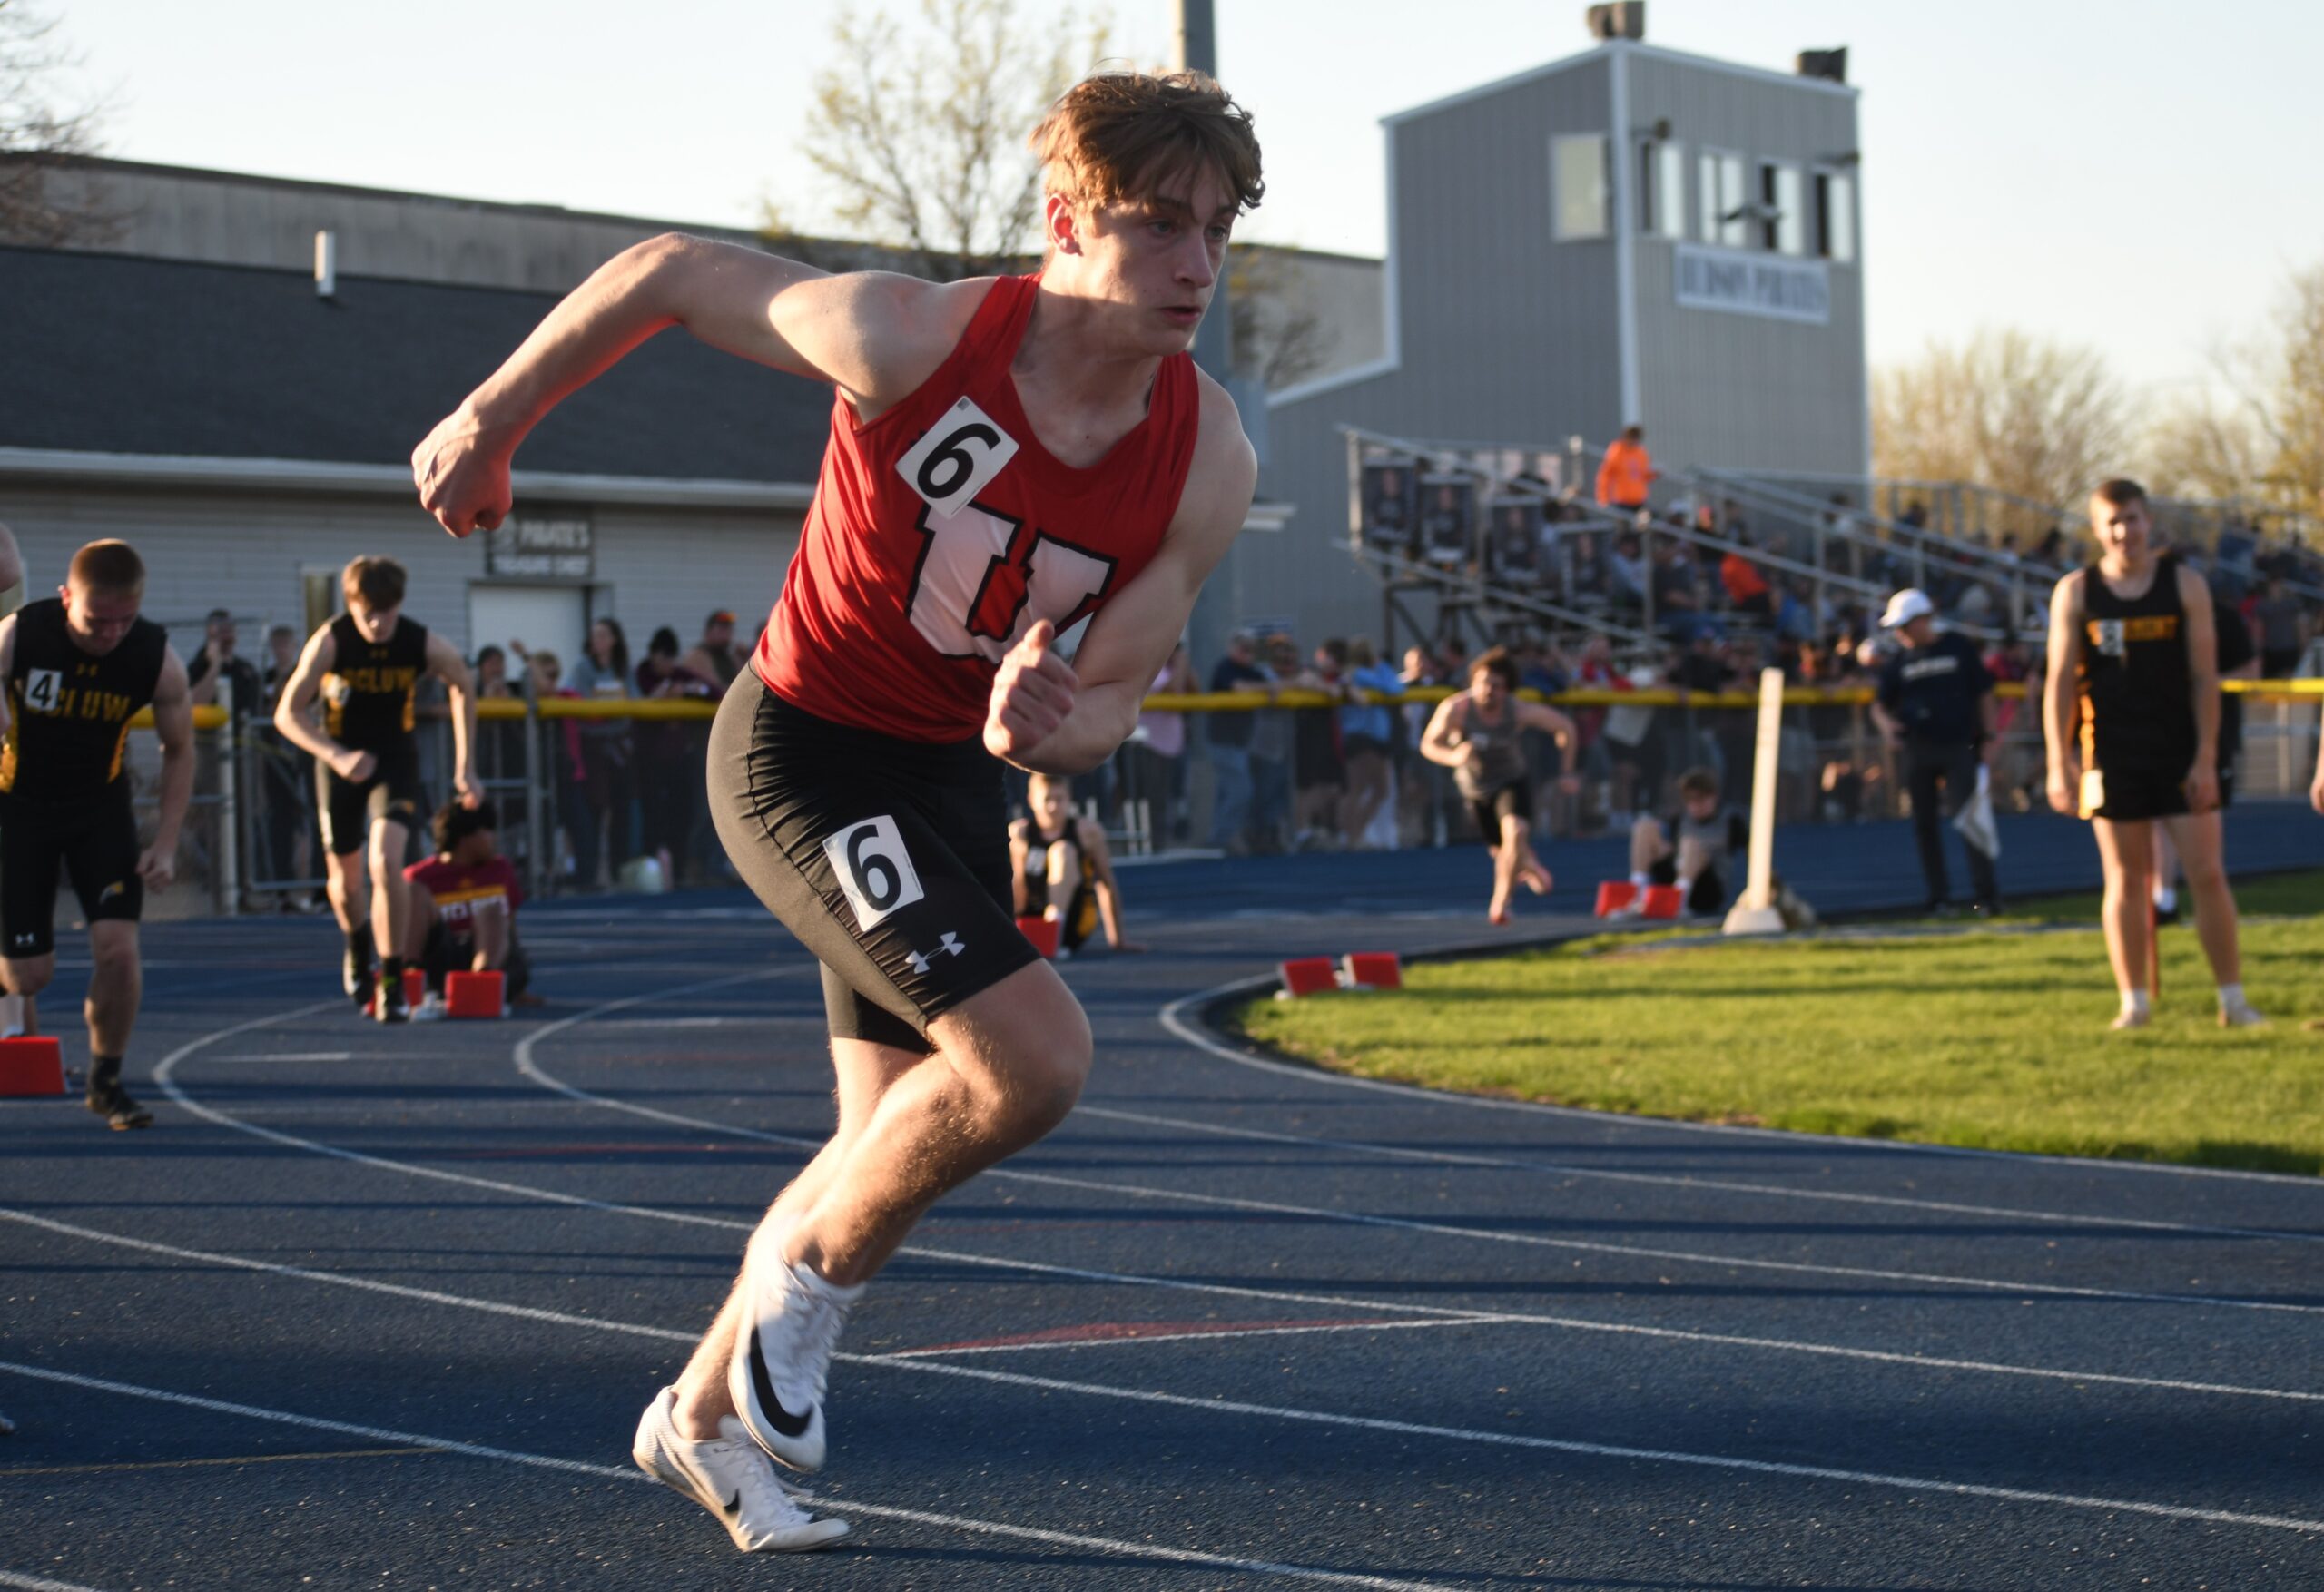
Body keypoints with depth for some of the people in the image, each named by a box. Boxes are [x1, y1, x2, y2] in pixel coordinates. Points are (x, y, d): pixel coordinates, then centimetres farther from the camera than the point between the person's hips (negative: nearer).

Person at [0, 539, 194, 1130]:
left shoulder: (157, 658, -18)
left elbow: (179, 751, -3)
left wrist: (166, 843, -8)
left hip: (101, 804, 1)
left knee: (117, 947, -15)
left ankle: (106, 1081, 6)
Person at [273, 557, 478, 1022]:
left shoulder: (424, 645, -17)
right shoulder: (330, 642, -20)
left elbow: (463, 690, 3)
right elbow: (287, 713, -18)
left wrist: (463, 768, 2)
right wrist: (337, 757, -33)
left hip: (396, 758, -1)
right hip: (339, 760, 1)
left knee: (386, 862, -22)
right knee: (345, 876, 11)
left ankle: (392, 981, -13)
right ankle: (358, 949, 45)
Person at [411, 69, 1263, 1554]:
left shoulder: (1208, 462, -12)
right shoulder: (911, 341, -25)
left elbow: (1114, 695, -6)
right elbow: (671, 271, -11)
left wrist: (1051, 725, -31)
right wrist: (492, 417, 1)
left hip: (956, 778, 7)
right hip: (804, 751, -6)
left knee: (903, 1142, 12)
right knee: (1033, 1054, -23)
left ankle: (702, 1416, 33)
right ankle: (812, 1266, 3)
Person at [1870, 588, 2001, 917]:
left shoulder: (1959, 647, 3)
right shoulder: (1899, 660, 10)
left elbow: (1983, 693, 6)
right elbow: (1880, 703, 12)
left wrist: (1989, 737, -1)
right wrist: (1885, 722, -11)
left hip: (1959, 745, -4)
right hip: (1918, 750, 4)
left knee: (1965, 814, -14)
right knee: (1925, 824, 3)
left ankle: (1987, 894, -15)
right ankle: (1939, 898, 10)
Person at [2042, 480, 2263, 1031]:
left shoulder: (2185, 585, 2)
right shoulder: (2075, 592, 2)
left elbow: (2205, 677, 0)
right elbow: (2060, 682, 2)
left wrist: (2206, 758, -7)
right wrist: (2058, 764, -4)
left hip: (2180, 752, 0)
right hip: (2112, 754, 0)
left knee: (2207, 873, -3)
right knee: (2125, 878, 3)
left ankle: (2232, 999, 5)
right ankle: (2134, 1001, 10)